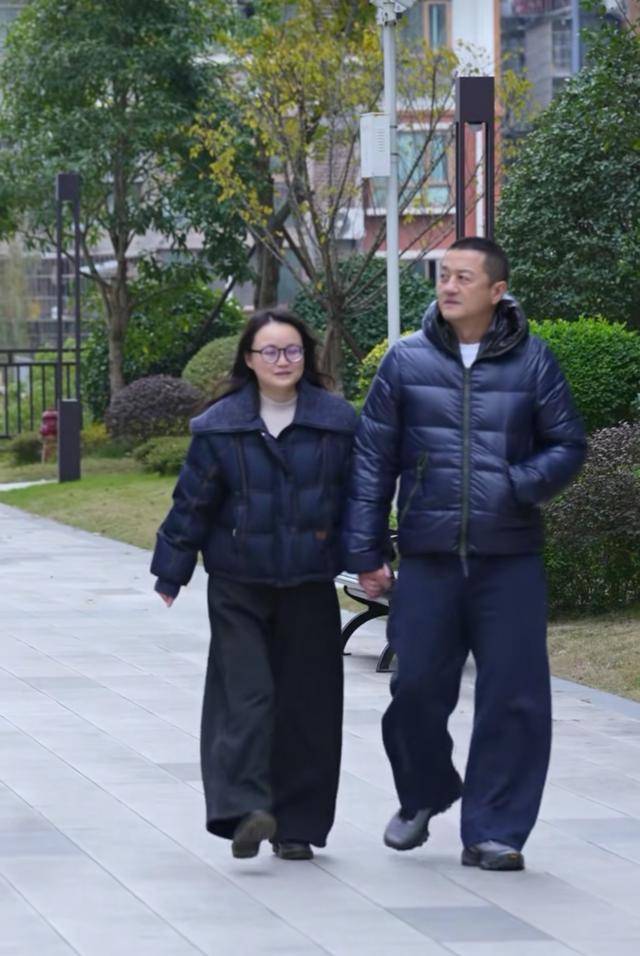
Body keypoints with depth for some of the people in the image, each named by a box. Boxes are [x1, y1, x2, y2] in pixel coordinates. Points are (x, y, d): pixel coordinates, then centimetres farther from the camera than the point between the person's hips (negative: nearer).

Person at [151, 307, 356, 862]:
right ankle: (245, 809, -16)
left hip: (309, 587, 1)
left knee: (305, 702, 3)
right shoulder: (219, 426, 0)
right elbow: (193, 502, 5)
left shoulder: (338, 421, 2)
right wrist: (172, 572, 7)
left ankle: (297, 825, 11)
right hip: (238, 586, -1)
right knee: (245, 695, -11)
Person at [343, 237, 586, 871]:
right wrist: (365, 551, 3)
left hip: (510, 560, 0)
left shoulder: (532, 362, 2)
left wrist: (519, 486, -13)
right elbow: (372, 460, 7)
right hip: (428, 557, 0)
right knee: (418, 687, 3)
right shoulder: (407, 362, 4)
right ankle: (422, 795, 30)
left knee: (512, 698, -2)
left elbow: (568, 445, 7)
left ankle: (492, 831, 9)